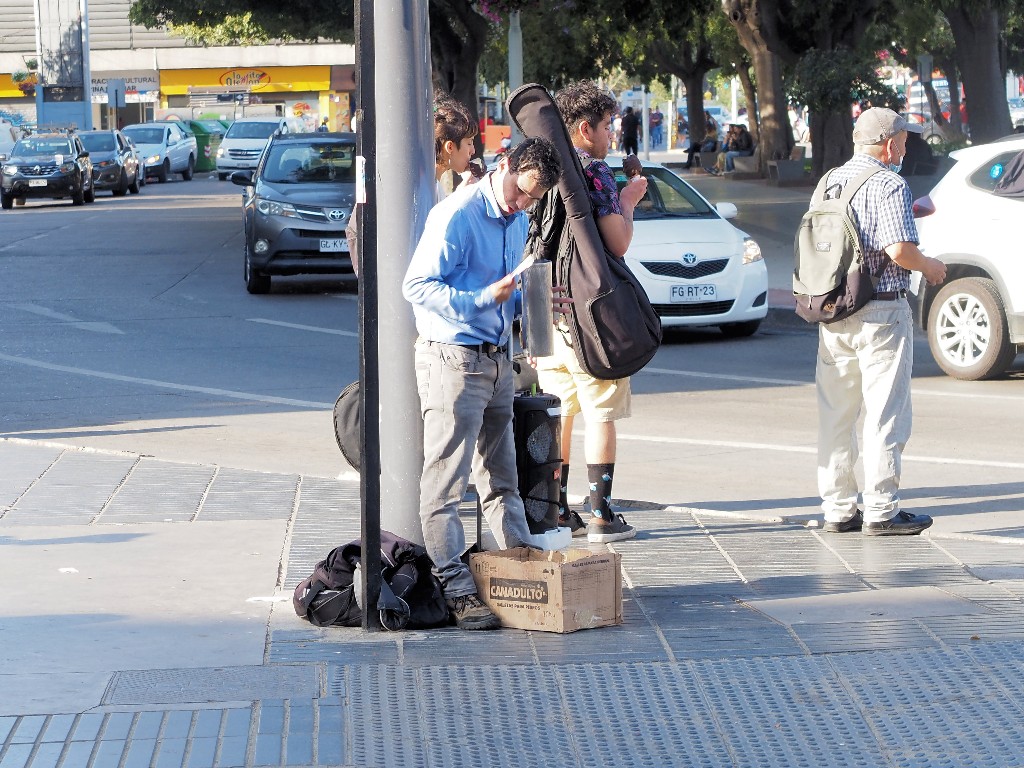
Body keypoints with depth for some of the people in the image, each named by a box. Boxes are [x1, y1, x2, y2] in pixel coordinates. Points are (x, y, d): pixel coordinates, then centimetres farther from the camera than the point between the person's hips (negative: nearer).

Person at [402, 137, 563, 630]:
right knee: (445, 482, -6)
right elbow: (416, 285, -18)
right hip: (452, 360, -9)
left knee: (501, 476, 17)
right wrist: (481, 299, -27)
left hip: (497, 359, 9)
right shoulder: (456, 215, -15)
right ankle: (456, 590, -5)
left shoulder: (518, 222, 13)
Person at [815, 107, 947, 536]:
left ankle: (837, 508, 15)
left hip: (832, 312, 8)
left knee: (835, 413, 11)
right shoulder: (888, 184, -12)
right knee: (885, 412, -2)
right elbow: (899, 249, -22)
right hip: (880, 312, -7)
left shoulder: (830, 182, 12)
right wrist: (930, 268, -2)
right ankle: (881, 511, -1)